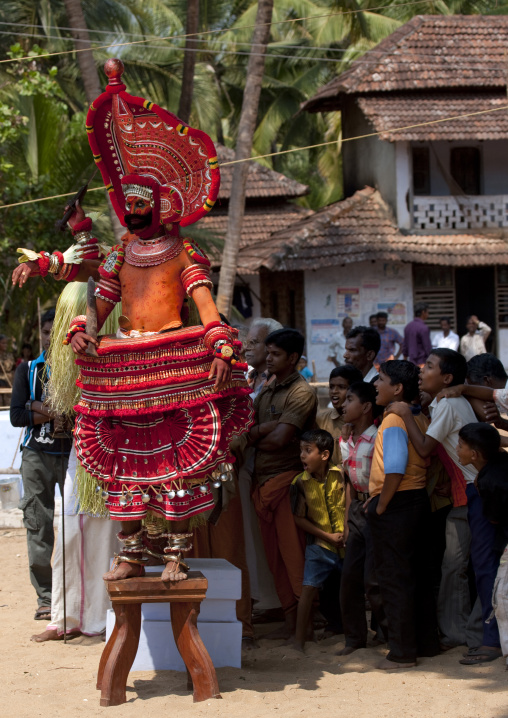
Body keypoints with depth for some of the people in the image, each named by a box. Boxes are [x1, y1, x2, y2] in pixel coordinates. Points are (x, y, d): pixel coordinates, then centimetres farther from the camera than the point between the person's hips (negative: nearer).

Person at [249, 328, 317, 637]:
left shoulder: (302, 393, -8)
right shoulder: (267, 390, 17)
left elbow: (280, 438, -17)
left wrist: (254, 436, 0)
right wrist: (263, 430, -8)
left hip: (286, 478, -8)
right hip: (262, 479, 8)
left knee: (292, 552, -7)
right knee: (275, 554, 8)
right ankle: (290, 615, 14)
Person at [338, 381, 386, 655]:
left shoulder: (378, 438, -13)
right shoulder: (345, 442, 12)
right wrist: (347, 520, 15)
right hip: (357, 510, 8)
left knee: (373, 581, -8)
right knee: (349, 577, 7)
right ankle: (355, 638, 16)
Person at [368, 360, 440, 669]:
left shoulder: (394, 420, -16)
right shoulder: (421, 419, 9)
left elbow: (395, 469, -26)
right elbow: (427, 464, 14)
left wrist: (380, 505, -16)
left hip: (395, 505, -8)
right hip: (420, 500, 9)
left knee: (394, 578, -2)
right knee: (419, 576, 16)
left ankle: (402, 652, 1)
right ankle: (428, 641, 24)